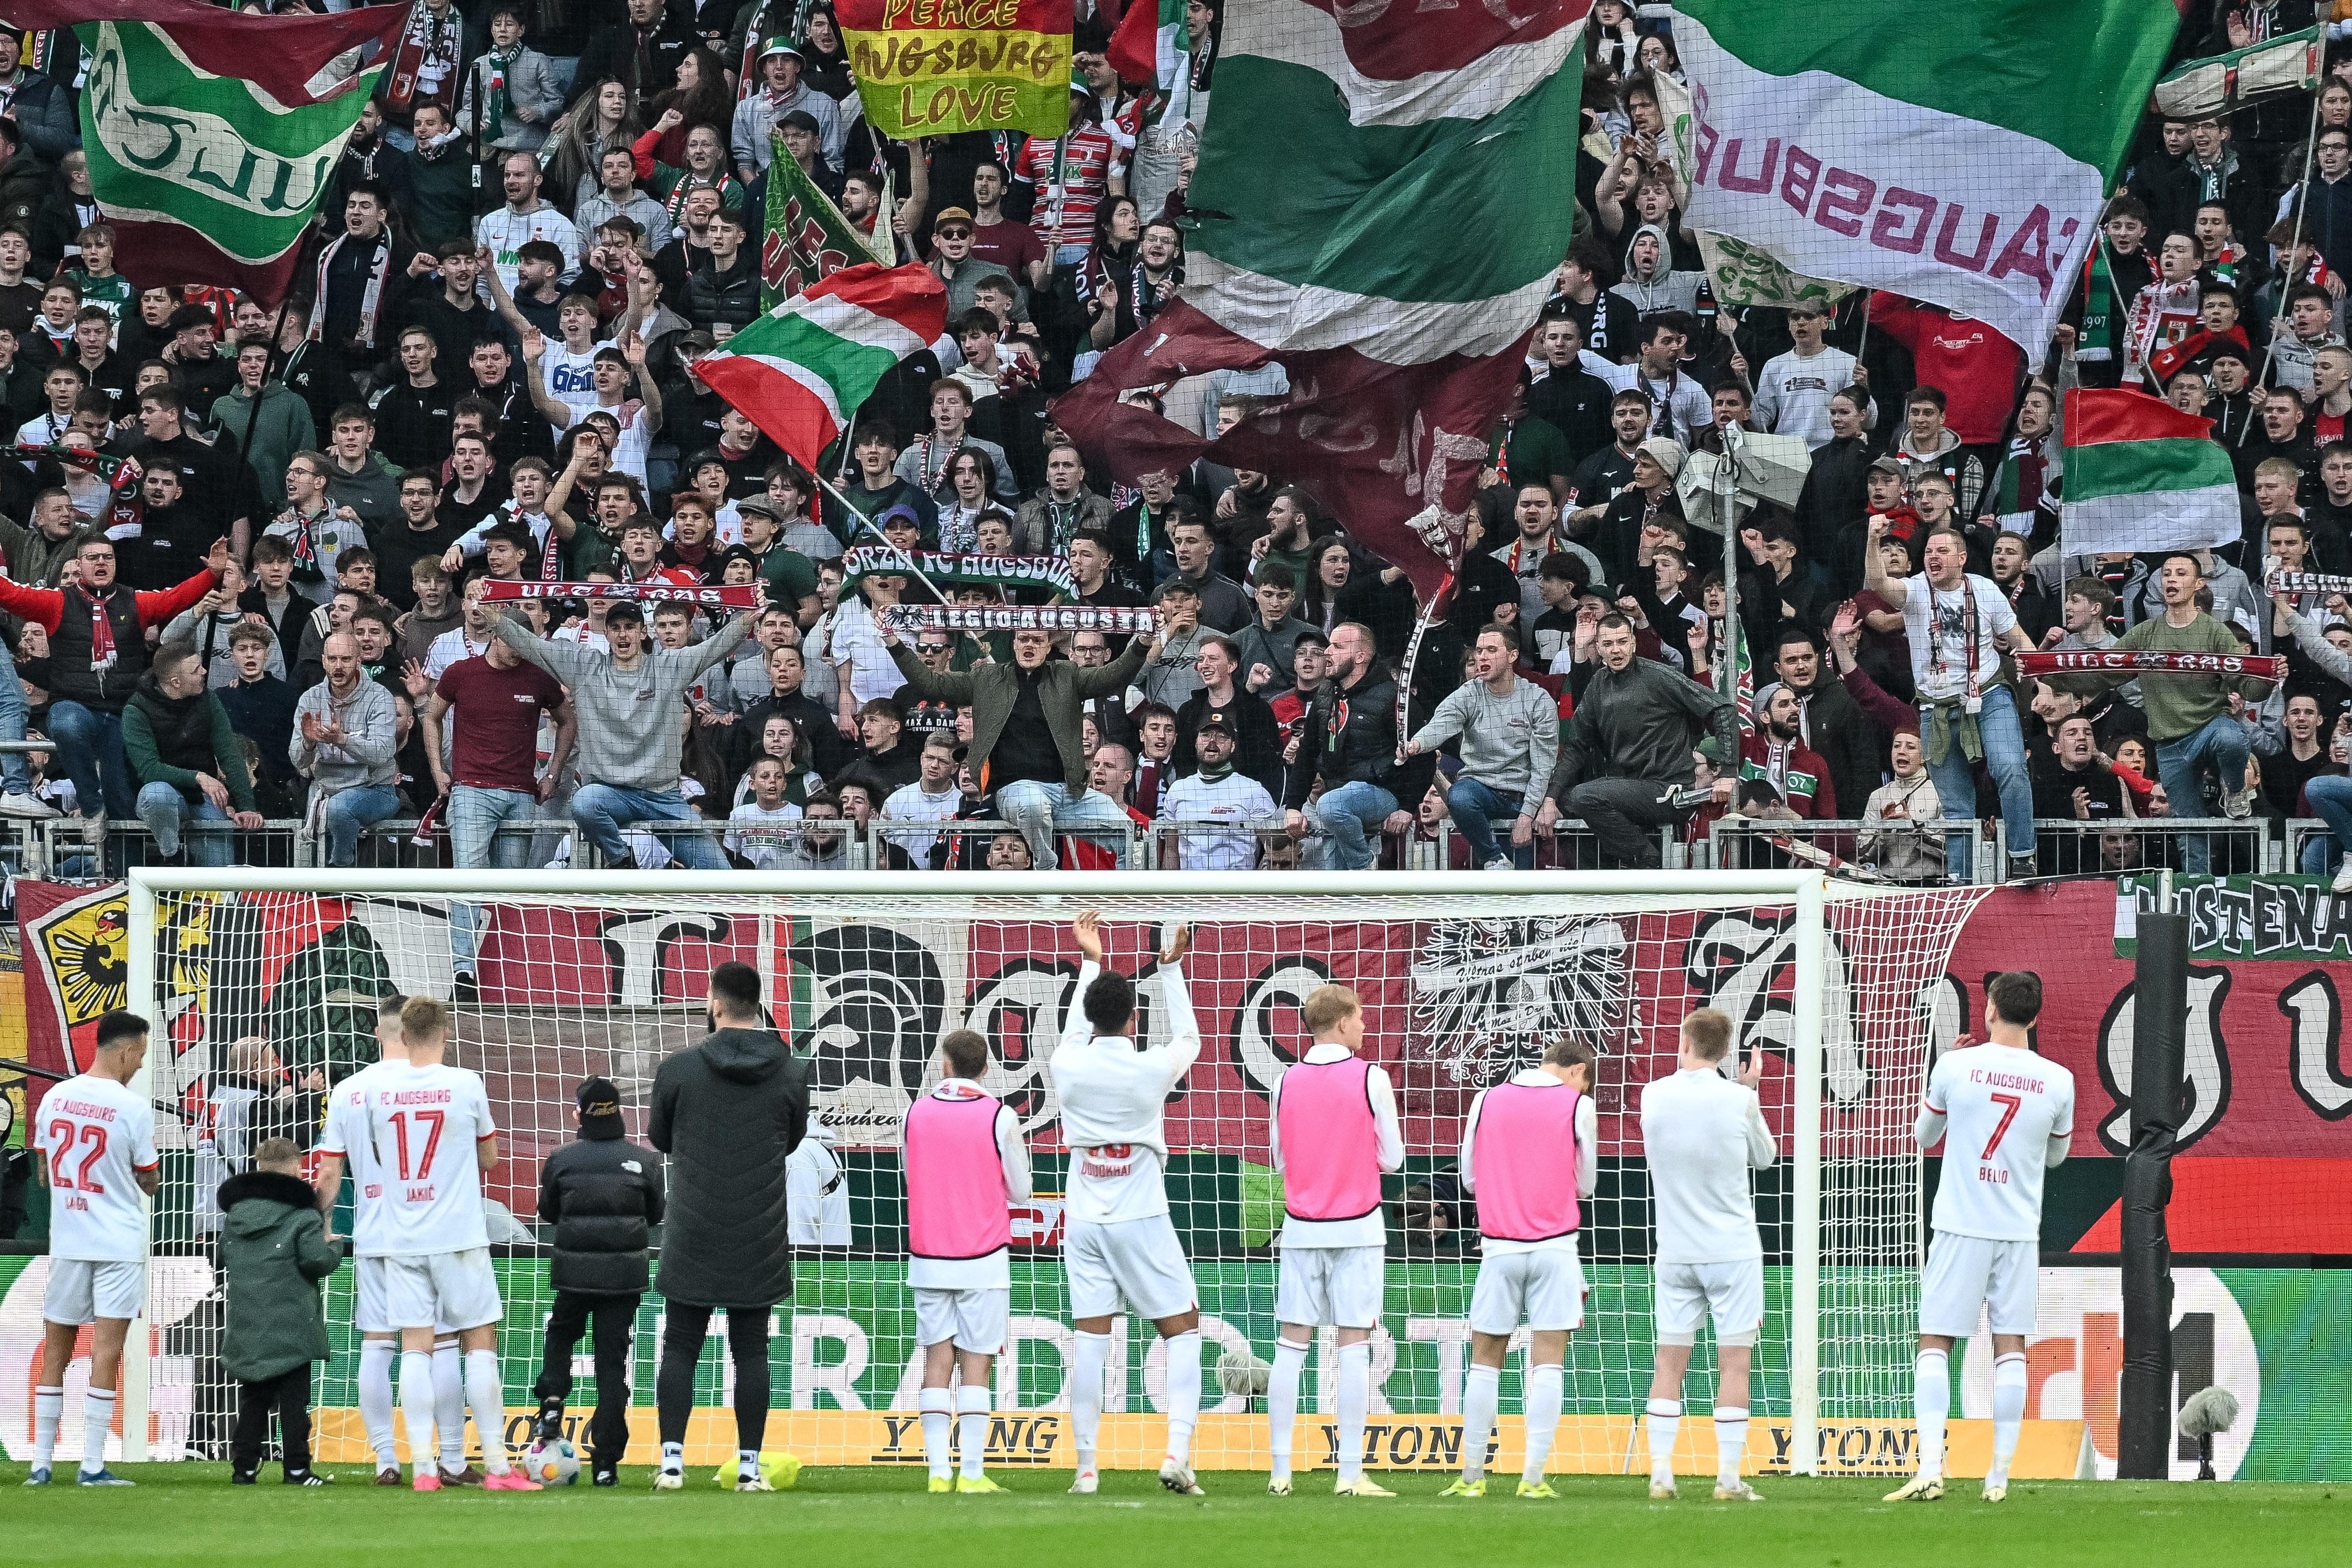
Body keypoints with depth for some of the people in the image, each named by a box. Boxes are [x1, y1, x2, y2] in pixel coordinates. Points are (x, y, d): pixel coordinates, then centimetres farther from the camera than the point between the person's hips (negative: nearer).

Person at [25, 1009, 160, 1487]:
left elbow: (43, 1173, 11)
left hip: (66, 1241, 4)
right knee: (107, 1352, -3)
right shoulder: (133, 1106, -12)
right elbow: (149, 1181, -5)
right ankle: (93, 1465, -6)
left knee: (55, 1352, 10)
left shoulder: (54, 1097, 3)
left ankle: (41, 1462, 9)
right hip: (119, 1242, -4)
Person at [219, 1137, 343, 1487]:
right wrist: (333, 1246, 4)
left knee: (252, 1399, 12)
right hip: (292, 1329, -5)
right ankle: (296, 1468, -4)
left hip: (246, 1330, 5)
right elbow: (318, 1261, -16)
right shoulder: (302, 1215, -8)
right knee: (294, 1399, -2)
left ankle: (244, 1466, 10)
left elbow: (220, 1258, 16)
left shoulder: (235, 1217, 9)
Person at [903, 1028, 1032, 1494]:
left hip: (927, 1259, 2)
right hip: (983, 1261, -2)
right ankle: (971, 1473, -5)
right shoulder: (1000, 1118, -6)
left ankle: (938, 1472, -1)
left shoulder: (915, 1114, 2)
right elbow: (1020, 1192, 2)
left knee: (937, 1360, 5)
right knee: (976, 1364, 0)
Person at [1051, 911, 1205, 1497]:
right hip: (1142, 1222, -3)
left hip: (1084, 1222, 3)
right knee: (1182, 1330, 7)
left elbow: (1076, 1036, 23)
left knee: (1089, 1340, 2)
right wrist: (1170, 969, 19)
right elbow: (1188, 1037, 14)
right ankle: (1178, 1452, -8)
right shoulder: (1152, 1069, -9)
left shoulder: (1067, 1067, -2)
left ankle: (1086, 1467, -2)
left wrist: (1091, 964, 32)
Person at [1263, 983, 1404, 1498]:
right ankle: (1350, 1472, -6)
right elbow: (1392, 1158, -1)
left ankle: (1280, 1470, 1)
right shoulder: (1371, 1079, -6)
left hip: (1301, 1225, 3)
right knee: (1354, 1346, -2)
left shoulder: (1285, 1083, 3)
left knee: (1291, 1346, 5)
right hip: (1357, 1227, -3)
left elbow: (1279, 1160, 10)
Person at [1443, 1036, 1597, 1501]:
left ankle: (1471, 1476, 6)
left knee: (1485, 1363, 7)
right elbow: (1586, 1186, 8)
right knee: (1547, 1364, -1)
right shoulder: (1577, 1105, -1)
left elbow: (1469, 1178, 12)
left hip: (1499, 1248, 2)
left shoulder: (1487, 1101, 5)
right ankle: (1534, 1477, -7)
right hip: (1555, 1248, -2)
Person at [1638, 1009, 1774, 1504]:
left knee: (1670, 1361, 7)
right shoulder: (1739, 1099, -10)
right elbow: (1765, 1158, 7)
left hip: (1675, 1253, 3)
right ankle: (1728, 1477, -3)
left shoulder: (1655, 1094, -2)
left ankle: (1661, 1473, 2)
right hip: (1732, 1250, -3)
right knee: (1734, 1361, 0)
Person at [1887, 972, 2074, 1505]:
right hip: (2020, 1232, 2)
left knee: (1934, 1343, 1)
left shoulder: (1956, 1066, -6)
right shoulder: (2057, 1081, -1)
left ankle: (1930, 1468, -12)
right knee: (2010, 1346, 5)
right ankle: (1999, 1475, 2)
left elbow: (1925, 1136, 12)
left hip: (1961, 1228, -2)